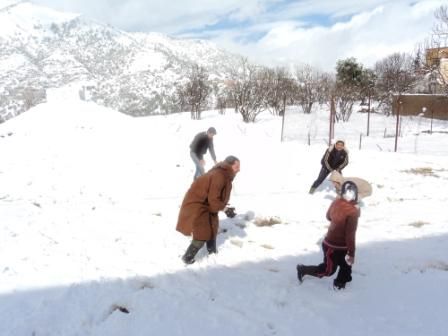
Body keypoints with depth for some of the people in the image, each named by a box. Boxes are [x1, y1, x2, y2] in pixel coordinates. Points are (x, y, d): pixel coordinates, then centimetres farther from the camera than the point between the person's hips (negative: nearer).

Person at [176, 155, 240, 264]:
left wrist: (223, 206, 4)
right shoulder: (219, 176, -29)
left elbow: (218, 195, 14)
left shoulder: (224, 175, 3)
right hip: (196, 204, -10)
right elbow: (213, 199, -29)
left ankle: (212, 251, 44)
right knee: (202, 235, -9)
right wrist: (222, 207, -15)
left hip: (206, 204, 10)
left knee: (212, 226, 24)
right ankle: (187, 258, 6)